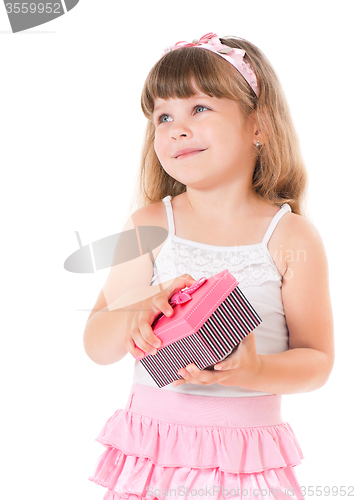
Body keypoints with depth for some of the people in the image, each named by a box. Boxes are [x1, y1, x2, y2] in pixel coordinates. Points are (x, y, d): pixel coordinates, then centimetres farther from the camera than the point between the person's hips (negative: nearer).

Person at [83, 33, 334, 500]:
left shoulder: (293, 237, -6)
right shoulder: (149, 226, -3)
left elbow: (318, 361, -3)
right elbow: (96, 346, -1)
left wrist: (255, 372, -21)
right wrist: (132, 318, -22)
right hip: (153, 450, 1)